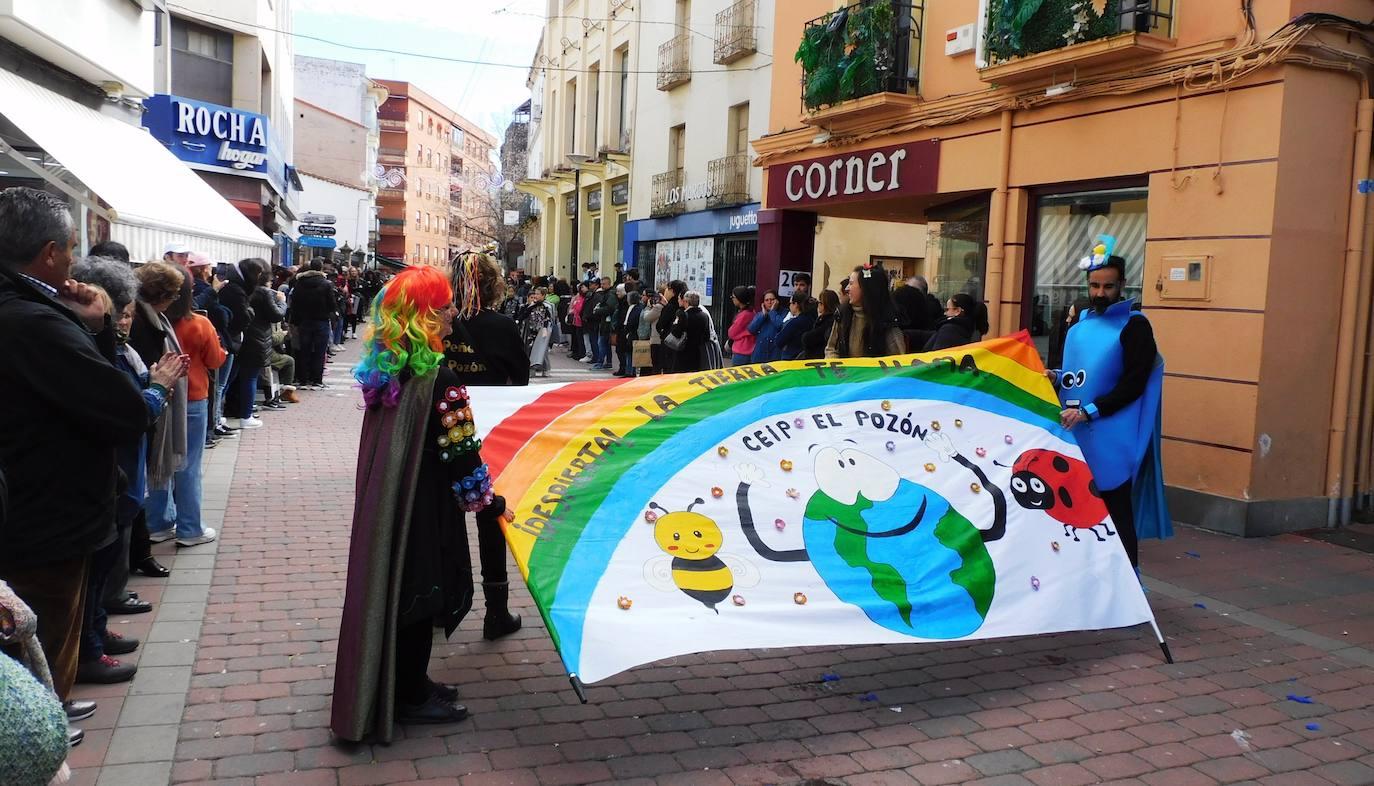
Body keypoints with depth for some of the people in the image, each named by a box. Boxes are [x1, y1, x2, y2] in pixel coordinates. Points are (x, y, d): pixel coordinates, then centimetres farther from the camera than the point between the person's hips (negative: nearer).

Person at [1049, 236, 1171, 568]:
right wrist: (1057, 376, 3)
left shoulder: (1134, 326, -7)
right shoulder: (1081, 323, 14)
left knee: (1116, 510, -1)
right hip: (1075, 434, 7)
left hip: (1112, 438, -6)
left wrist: (1088, 412, -20)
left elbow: (1133, 385, -13)